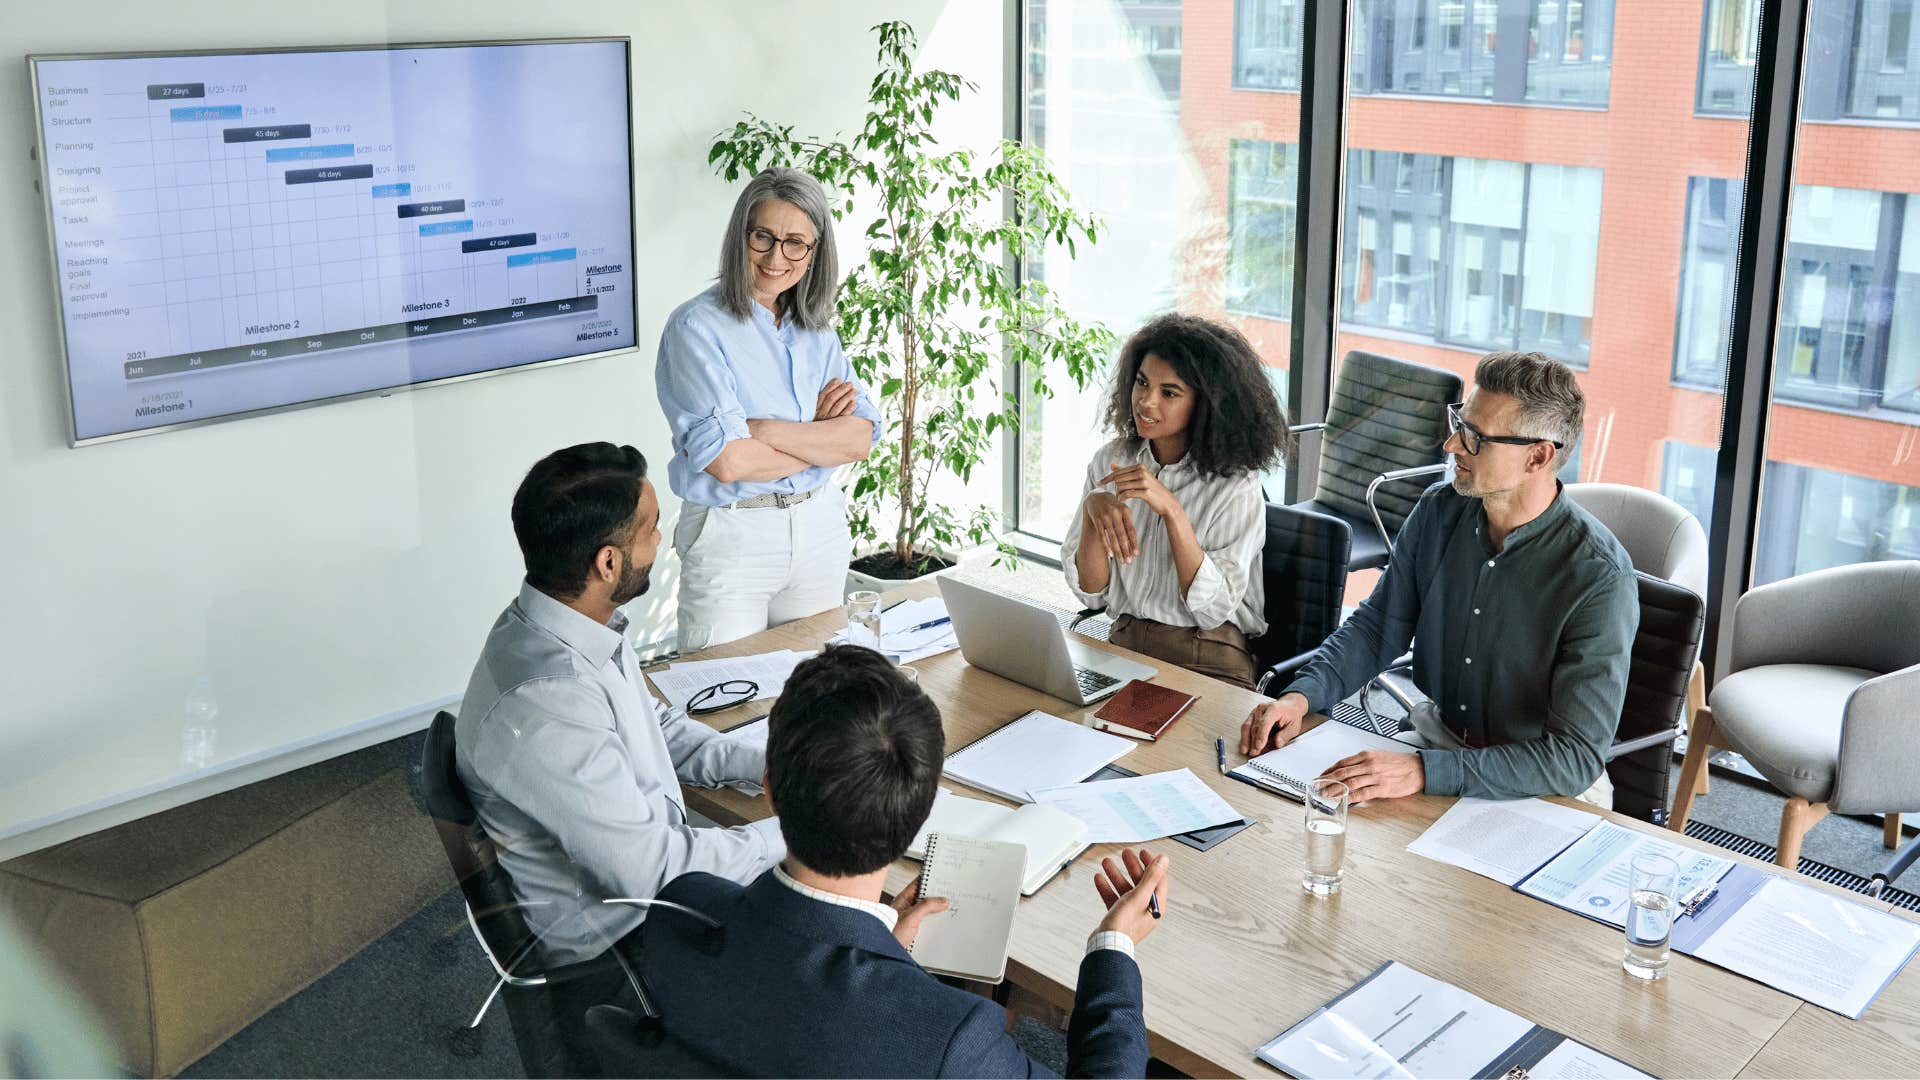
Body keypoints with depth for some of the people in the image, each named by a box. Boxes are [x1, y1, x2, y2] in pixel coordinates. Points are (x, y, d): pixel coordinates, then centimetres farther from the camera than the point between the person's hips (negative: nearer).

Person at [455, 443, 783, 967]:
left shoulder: (575, 624, -5)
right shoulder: (545, 710, -34)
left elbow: (657, 729, 12)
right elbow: (652, 873, -28)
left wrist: (769, 765, -1)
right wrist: (791, 832, -17)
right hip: (609, 937, -8)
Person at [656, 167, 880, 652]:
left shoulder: (816, 329, 7)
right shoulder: (697, 326, -12)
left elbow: (861, 438, -5)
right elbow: (727, 461, -21)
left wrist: (767, 430, -18)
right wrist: (817, 435, -9)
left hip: (820, 528, 6)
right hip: (732, 535, -5)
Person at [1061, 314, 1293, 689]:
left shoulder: (1236, 485, -8)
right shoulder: (1110, 460, 4)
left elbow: (1214, 609, -15)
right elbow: (1091, 592, 2)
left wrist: (1171, 509, -23)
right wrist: (1093, 510, -17)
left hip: (1208, 662, -4)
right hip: (1123, 645, 4)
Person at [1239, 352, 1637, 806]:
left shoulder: (1599, 577, -23)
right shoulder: (1438, 512, -5)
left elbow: (1578, 757, -26)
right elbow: (1378, 625, 8)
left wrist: (1424, 772, -35)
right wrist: (1301, 695, -11)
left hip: (1544, 787, -4)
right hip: (1437, 737, 5)